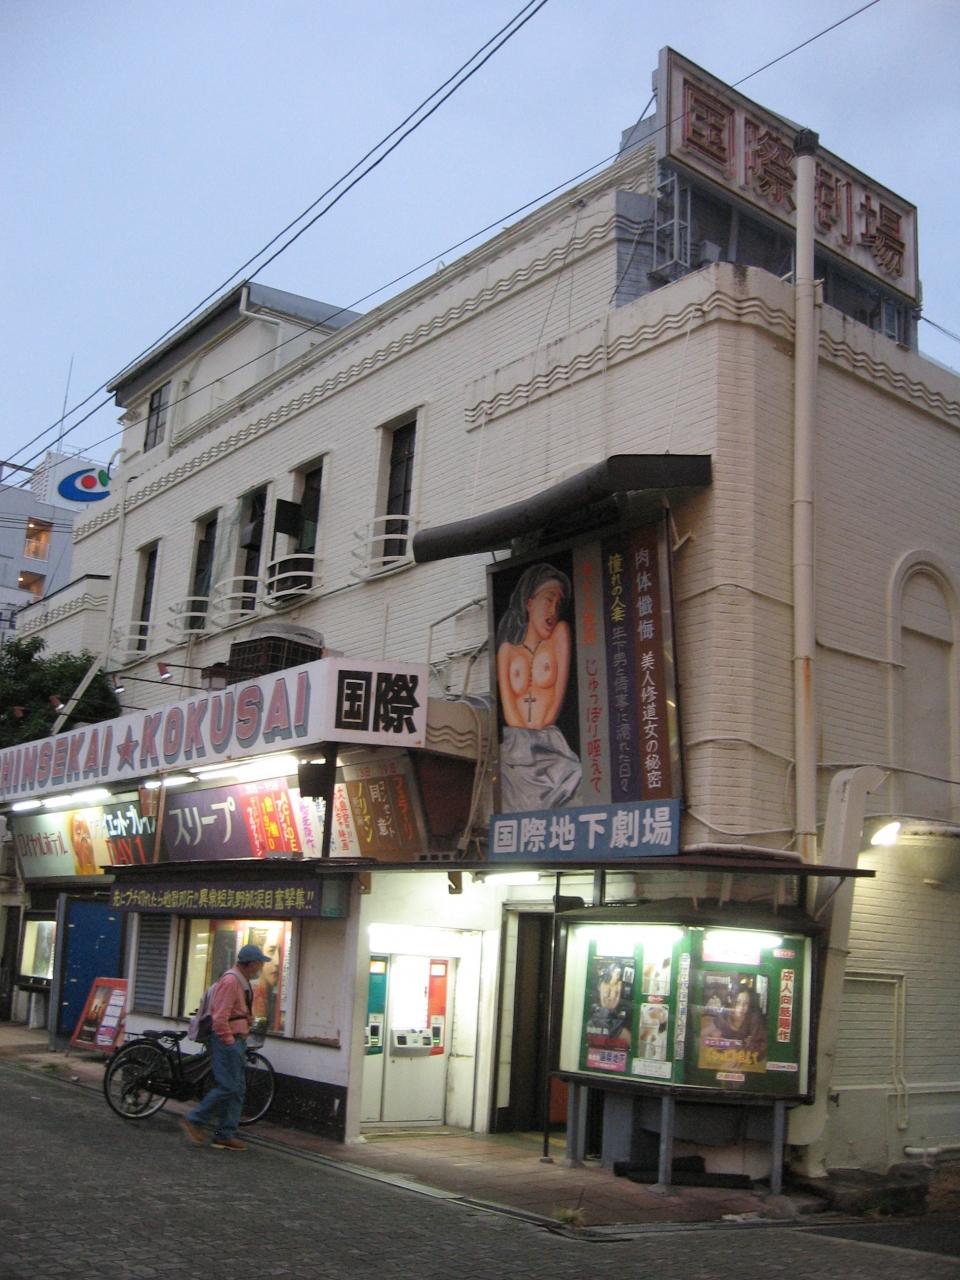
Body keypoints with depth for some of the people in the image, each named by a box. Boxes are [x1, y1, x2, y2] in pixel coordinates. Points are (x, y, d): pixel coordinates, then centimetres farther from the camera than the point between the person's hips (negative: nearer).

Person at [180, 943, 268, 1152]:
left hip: (237, 1042, 10)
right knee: (227, 1087, -11)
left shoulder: (243, 982, 14)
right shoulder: (230, 981, -18)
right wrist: (229, 1042, -16)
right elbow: (220, 1018, -22)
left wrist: (241, 1039, 17)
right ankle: (194, 1120, 2)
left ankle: (225, 1135, 13)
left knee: (237, 1089, 9)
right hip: (226, 1041, -10)